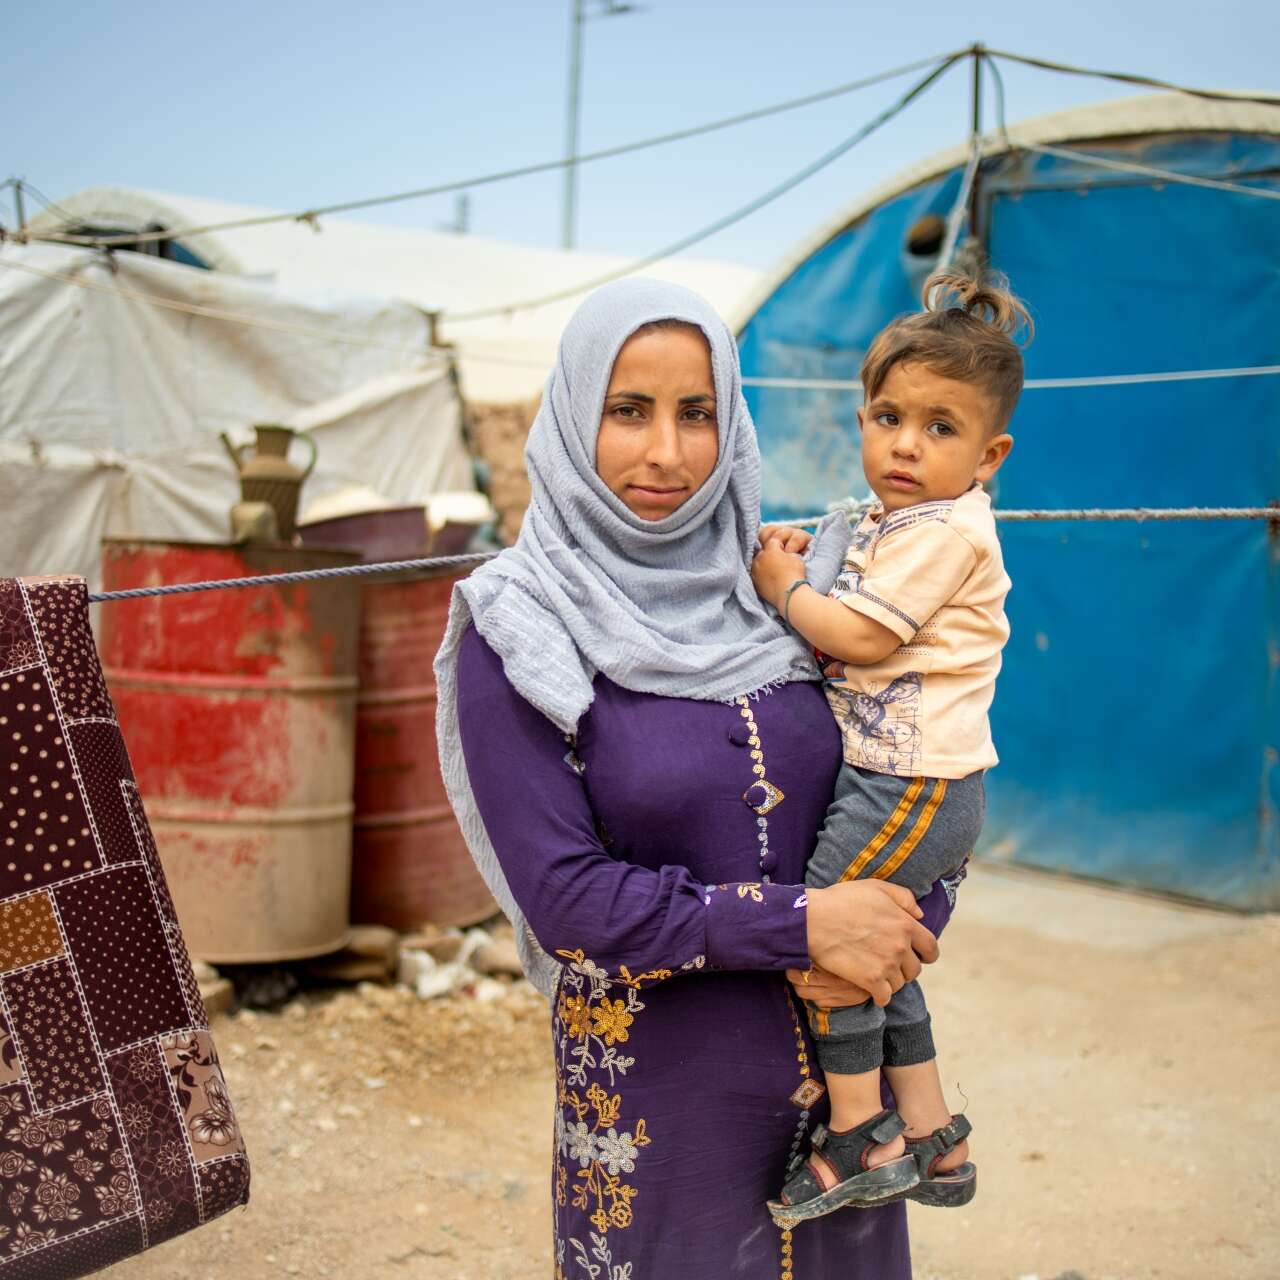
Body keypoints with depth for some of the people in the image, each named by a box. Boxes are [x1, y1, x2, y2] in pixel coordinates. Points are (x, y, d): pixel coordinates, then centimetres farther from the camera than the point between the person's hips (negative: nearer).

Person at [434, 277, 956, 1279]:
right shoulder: (516, 637, -11)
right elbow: (562, 896, -17)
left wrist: (899, 929, -15)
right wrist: (802, 923, -20)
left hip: (842, 1064, 4)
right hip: (659, 1084, -4)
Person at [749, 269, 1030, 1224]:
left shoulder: (945, 530, -15)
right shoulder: (899, 523, 16)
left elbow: (863, 637, -19)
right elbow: (856, 627, 21)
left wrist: (785, 590, -6)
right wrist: (802, 575, 7)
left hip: (913, 783, -10)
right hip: (910, 779, 10)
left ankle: (861, 1140, 4)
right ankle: (933, 1140, 26)